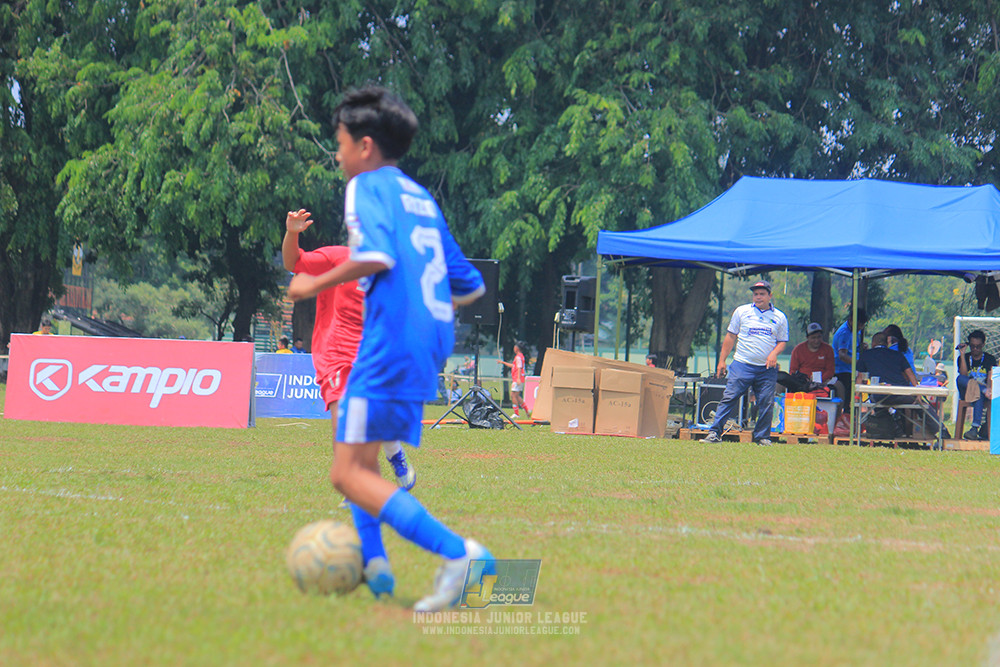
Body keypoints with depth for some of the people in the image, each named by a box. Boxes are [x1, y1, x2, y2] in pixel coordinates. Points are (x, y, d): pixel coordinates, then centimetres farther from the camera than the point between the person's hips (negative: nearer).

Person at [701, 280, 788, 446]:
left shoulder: (779, 317, 11)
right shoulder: (741, 312, 9)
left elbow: (782, 341, 14)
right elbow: (730, 337, 12)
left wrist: (774, 353, -7)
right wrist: (722, 360, 7)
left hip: (768, 368, 1)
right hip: (742, 365, -1)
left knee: (766, 404, -1)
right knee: (729, 398, -9)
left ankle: (762, 436, 12)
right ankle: (715, 433, -10)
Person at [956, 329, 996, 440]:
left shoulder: (990, 359, 9)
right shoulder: (963, 358, 12)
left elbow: (990, 379, -5)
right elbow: (964, 375, -7)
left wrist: (988, 388, -29)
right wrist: (962, 354, -8)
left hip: (982, 392, -2)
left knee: (979, 396, -40)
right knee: (960, 378, -31)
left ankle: (975, 427, -50)